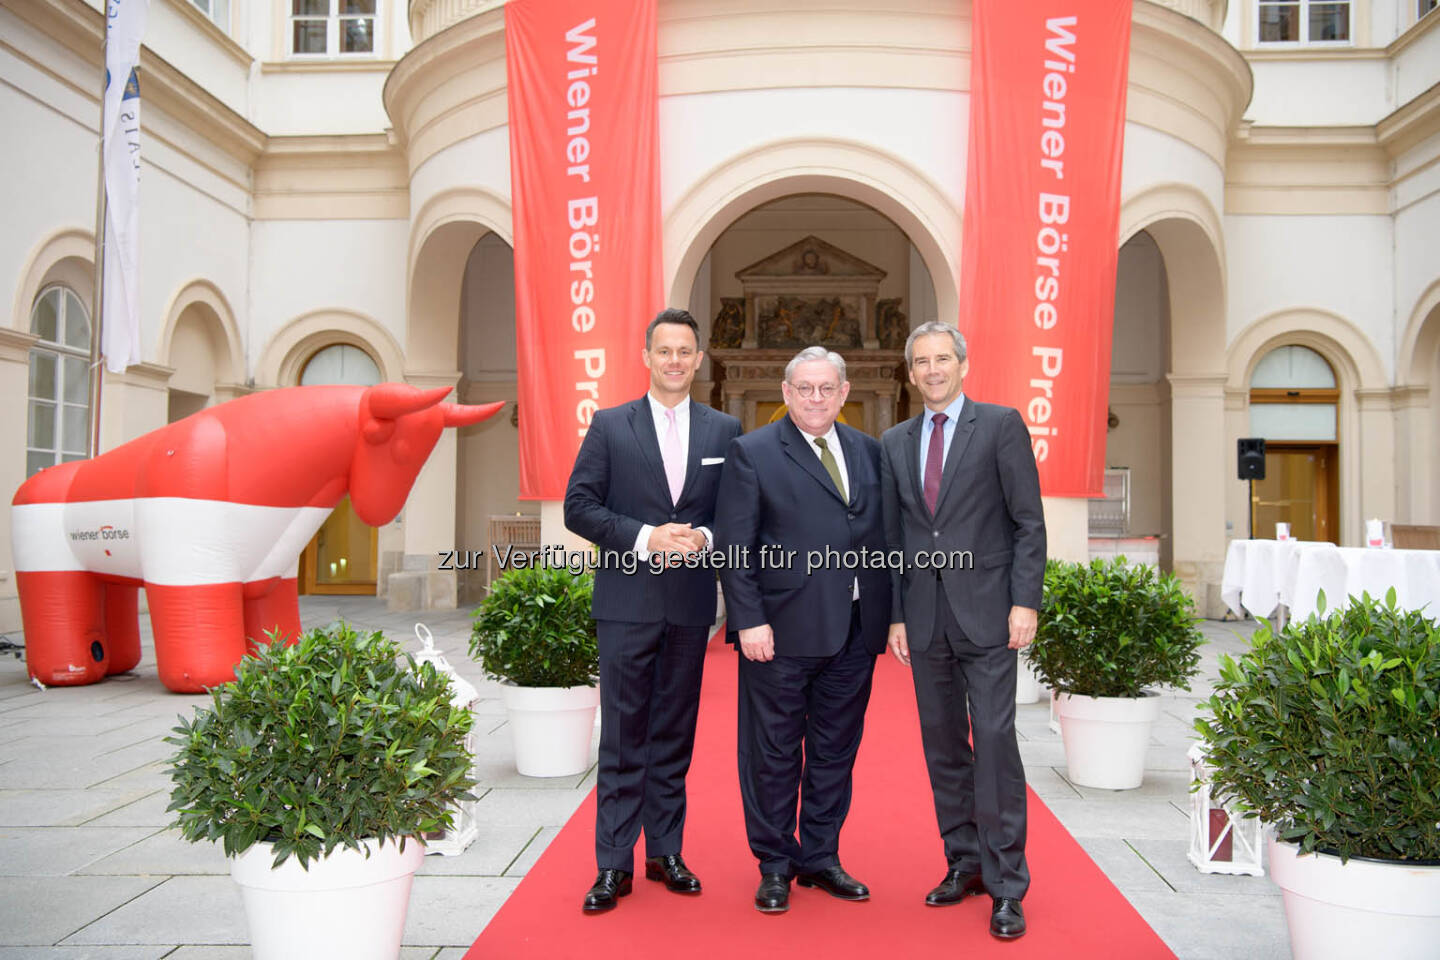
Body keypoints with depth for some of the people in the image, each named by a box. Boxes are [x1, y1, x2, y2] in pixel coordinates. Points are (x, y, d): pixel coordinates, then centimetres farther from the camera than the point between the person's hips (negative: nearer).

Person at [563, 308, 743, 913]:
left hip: (691, 602, 2)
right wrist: (643, 537, -14)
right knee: (623, 735, 2)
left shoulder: (724, 431, 8)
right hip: (627, 601, -2)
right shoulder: (609, 426, 3)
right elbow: (579, 506, -2)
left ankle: (666, 851, 23)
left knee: (675, 732, 11)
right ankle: (613, 865, 11)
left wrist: (706, 537, -12)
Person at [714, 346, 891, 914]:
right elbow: (733, 546, -7)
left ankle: (820, 857, 31)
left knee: (836, 749, 14)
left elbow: (882, 536, 12)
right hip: (781, 631, -4)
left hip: (854, 633, 5)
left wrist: (887, 614, 5)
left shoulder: (868, 452, 11)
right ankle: (776, 865, 24)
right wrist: (750, 619, -14)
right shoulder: (752, 453, -2)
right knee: (774, 752, 7)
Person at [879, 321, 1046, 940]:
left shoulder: (1000, 425, 0)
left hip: (986, 610, -4)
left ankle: (1006, 887, 4)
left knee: (994, 739, -7)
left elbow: (1028, 522, -3)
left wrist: (1025, 602, -11)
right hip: (925, 615, 5)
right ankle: (964, 863, 24)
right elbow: (893, 535, 13)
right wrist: (896, 615, 8)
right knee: (943, 744, 10)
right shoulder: (895, 442, 12)